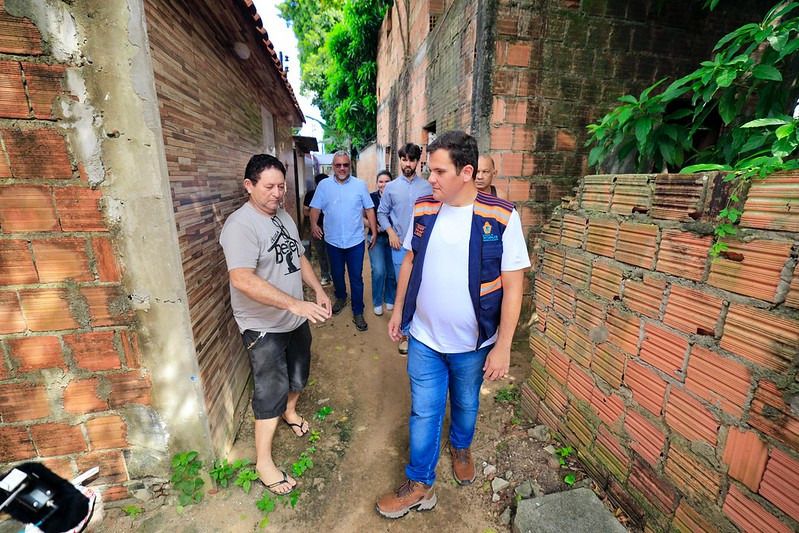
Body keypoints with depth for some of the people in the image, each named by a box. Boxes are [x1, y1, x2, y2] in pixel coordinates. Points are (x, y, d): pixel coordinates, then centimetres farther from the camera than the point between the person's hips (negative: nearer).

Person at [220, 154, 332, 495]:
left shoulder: (284, 217, 6)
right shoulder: (241, 225, -22)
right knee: (272, 391, 2)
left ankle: (289, 411, 53)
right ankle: (263, 462, 23)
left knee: (298, 374, 24)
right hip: (263, 326, -8)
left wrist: (318, 290, 5)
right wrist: (295, 303, -38)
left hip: (295, 319, 8)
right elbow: (242, 279, -33)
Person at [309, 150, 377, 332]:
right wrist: (314, 224, -18)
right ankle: (341, 298, 45)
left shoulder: (360, 185, -1)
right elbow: (315, 208, 1)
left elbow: (369, 209, 1)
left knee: (356, 278, 3)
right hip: (333, 241, 2)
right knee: (337, 274, 19)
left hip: (355, 241, -1)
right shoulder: (324, 185, 1)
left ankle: (358, 312, 15)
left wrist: (374, 232, -3)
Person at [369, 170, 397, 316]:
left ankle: (389, 300, 30)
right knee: (379, 271, -10)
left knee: (391, 272, 6)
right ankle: (377, 302, 13)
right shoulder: (371, 197, -3)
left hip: (393, 238, 1)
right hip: (377, 238, -1)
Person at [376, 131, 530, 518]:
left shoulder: (502, 217, -16)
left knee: (466, 404, 24)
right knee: (424, 412, 14)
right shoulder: (423, 209, -5)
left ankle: (461, 448, 57)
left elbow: (512, 285, -13)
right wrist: (398, 310, 10)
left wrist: (503, 346, -12)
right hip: (423, 338, 2)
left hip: (473, 343, -1)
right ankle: (419, 485, 38)